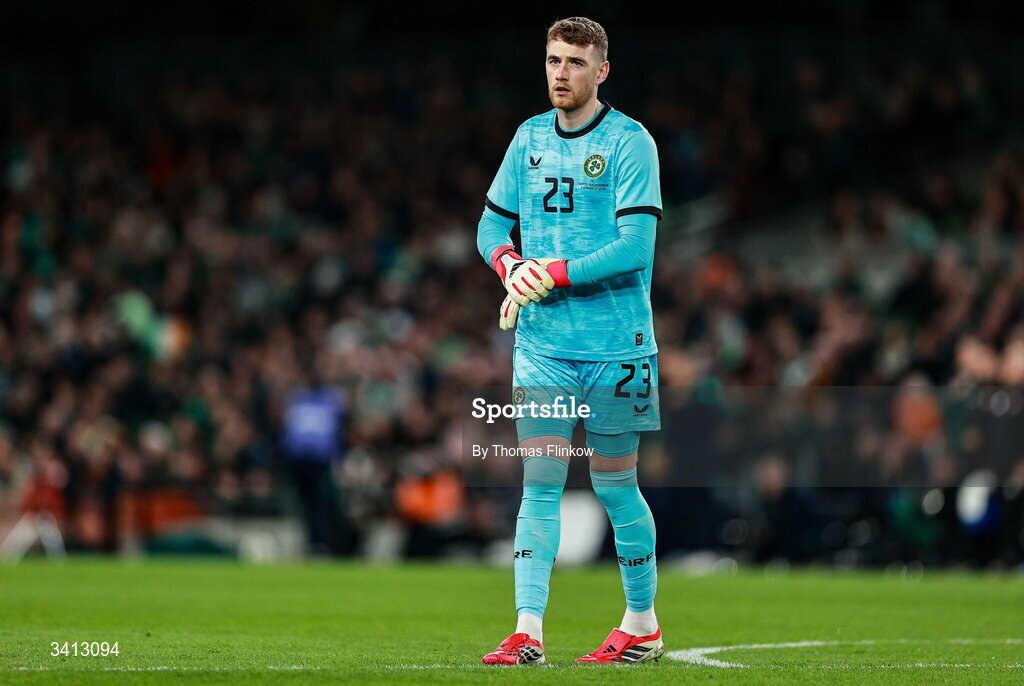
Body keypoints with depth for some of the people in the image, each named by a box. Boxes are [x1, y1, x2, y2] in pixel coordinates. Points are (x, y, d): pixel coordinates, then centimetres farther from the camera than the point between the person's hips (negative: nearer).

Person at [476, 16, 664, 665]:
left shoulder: (629, 142, -7)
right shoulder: (529, 137, 10)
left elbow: (635, 247, -15)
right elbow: (492, 225, 14)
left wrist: (554, 273, -18)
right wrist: (512, 265, -8)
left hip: (615, 344, -4)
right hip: (541, 344, 4)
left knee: (615, 486, 4)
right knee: (540, 483, -4)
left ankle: (643, 624, 19)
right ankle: (528, 631, -8)